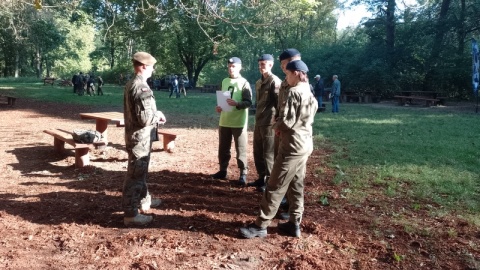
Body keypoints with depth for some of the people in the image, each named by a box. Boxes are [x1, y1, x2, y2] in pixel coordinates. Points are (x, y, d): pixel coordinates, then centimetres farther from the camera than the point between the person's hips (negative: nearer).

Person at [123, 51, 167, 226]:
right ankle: (131, 214, 7)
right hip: (140, 137, -10)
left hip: (134, 135, 10)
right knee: (135, 175, -2)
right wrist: (158, 115, -7)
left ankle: (144, 201, 39)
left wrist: (155, 116, 10)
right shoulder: (142, 88, -22)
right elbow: (145, 118, -27)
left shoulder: (130, 84, 10)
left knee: (140, 172, 23)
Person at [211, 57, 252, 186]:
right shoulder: (224, 81, 12)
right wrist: (219, 107, 2)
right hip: (224, 121, 6)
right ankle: (222, 171, 27)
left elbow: (249, 102, -13)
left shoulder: (244, 83, -7)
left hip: (239, 122, -6)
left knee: (241, 149, 0)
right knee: (223, 148, 14)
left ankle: (243, 174, 8)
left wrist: (237, 103, -29)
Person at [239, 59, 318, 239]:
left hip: (293, 146, -9)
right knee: (296, 186, 13)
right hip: (305, 145, 9)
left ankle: (261, 225, 3)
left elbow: (286, 121, -21)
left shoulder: (294, 92, -14)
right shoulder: (310, 95, 14)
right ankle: (294, 224, 19)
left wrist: (276, 126, 1)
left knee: (275, 187, -4)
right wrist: (281, 127, 8)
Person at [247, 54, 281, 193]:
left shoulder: (275, 81, -10)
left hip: (269, 123, -8)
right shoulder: (258, 83, 16)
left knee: (268, 153, -1)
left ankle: (270, 181, 10)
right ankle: (261, 178, 26)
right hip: (258, 122, 8)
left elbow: (279, 102, -13)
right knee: (258, 152, 13)